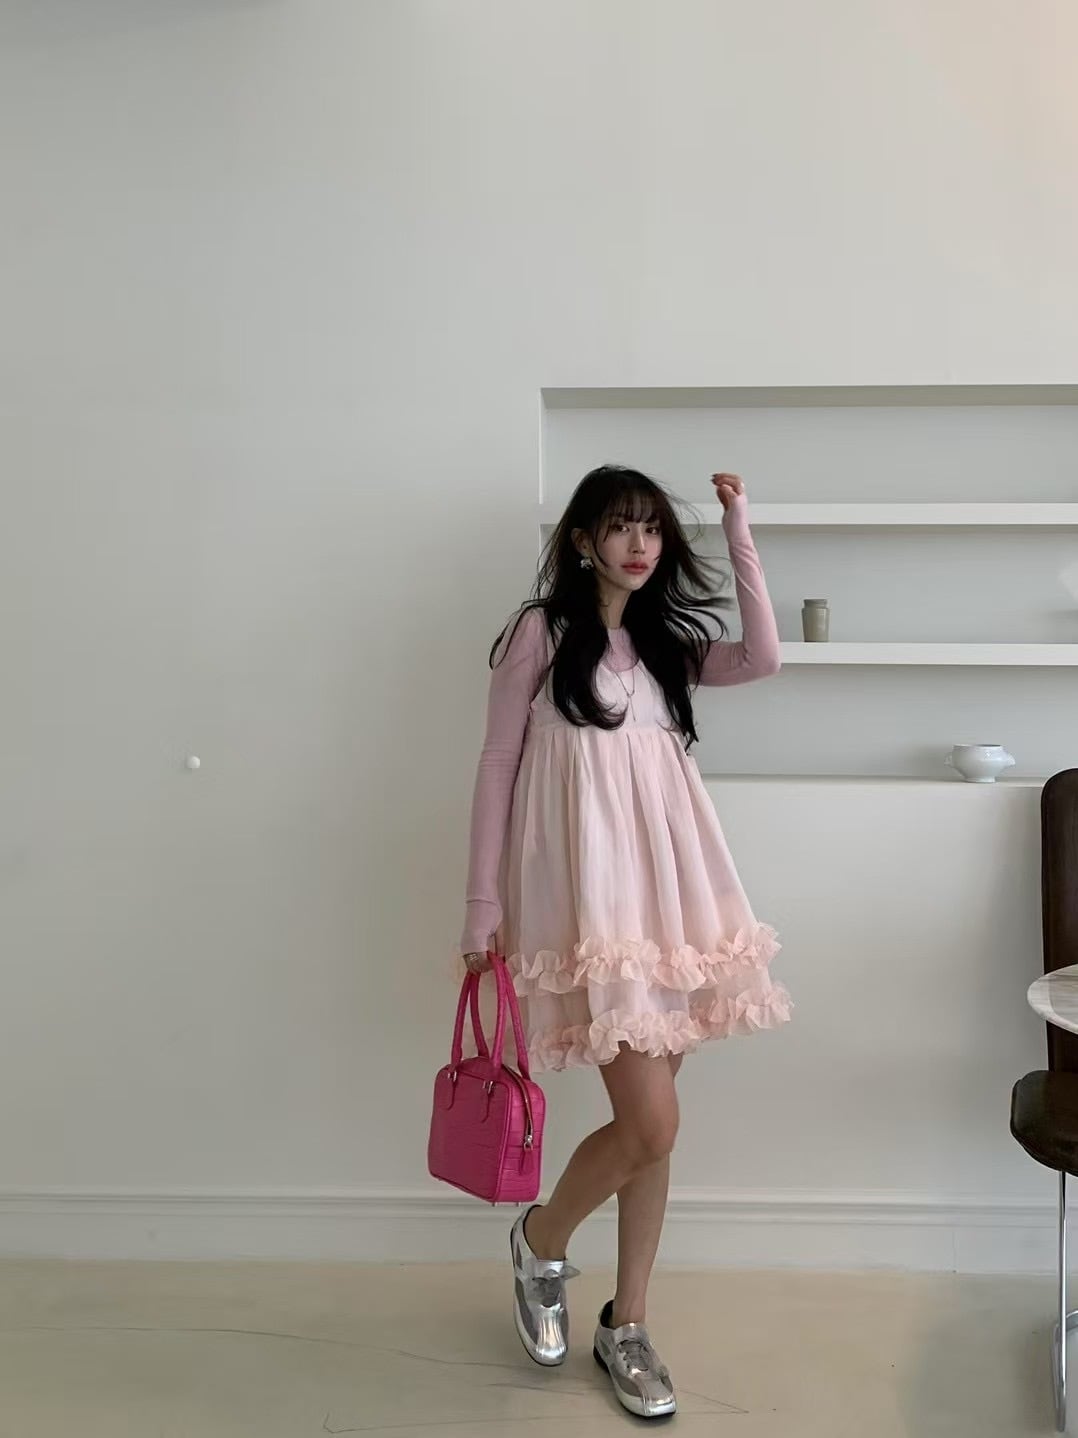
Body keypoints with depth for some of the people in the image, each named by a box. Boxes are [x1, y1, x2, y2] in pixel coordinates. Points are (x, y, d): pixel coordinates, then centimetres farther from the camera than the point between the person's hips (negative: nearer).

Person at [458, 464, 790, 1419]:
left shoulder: (666, 642, 14)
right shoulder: (542, 632, 0)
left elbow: (763, 659, -4)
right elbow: (498, 762, -1)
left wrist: (739, 534, -2)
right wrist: (484, 899, -5)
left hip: (669, 889, 6)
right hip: (589, 892, -5)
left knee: (650, 1128, 10)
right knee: (651, 1126, -9)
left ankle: (628, 1326, 26)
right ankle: (542, 1242, 21)